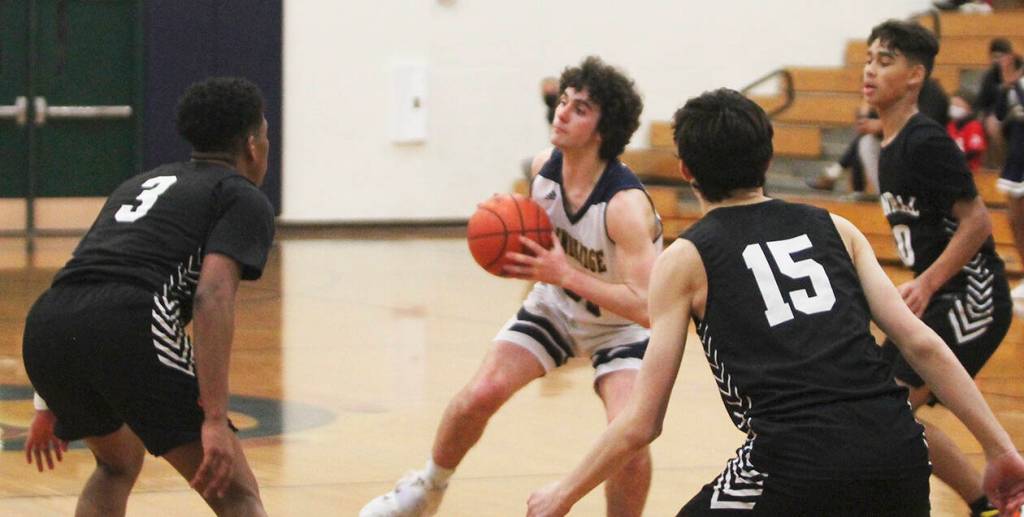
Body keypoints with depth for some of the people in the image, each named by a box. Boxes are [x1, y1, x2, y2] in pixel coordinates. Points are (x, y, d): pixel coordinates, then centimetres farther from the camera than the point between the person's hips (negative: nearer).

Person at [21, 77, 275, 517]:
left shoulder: (142, 182, 34)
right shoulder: (244, 199, 12)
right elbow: (212, 297, -6)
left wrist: (52, 402, 42)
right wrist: (215, 418, -13)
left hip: (44, 330, 7)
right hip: (129, 329, -7)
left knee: (118, 463, 34)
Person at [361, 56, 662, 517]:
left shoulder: (626, 206, -35)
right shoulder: (543, 168, -15)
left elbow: (647, 306, -39)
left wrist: (565, 274, -43)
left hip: (622, 326, -5)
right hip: (555, 306, 5)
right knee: (481, 393, -9)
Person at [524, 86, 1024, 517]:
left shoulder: (684, 259, 11)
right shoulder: (836, 229, 20)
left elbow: (641, 423, 8)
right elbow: (923, 344, 10)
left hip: (796, 466, -4)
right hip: (899, 453, 4)